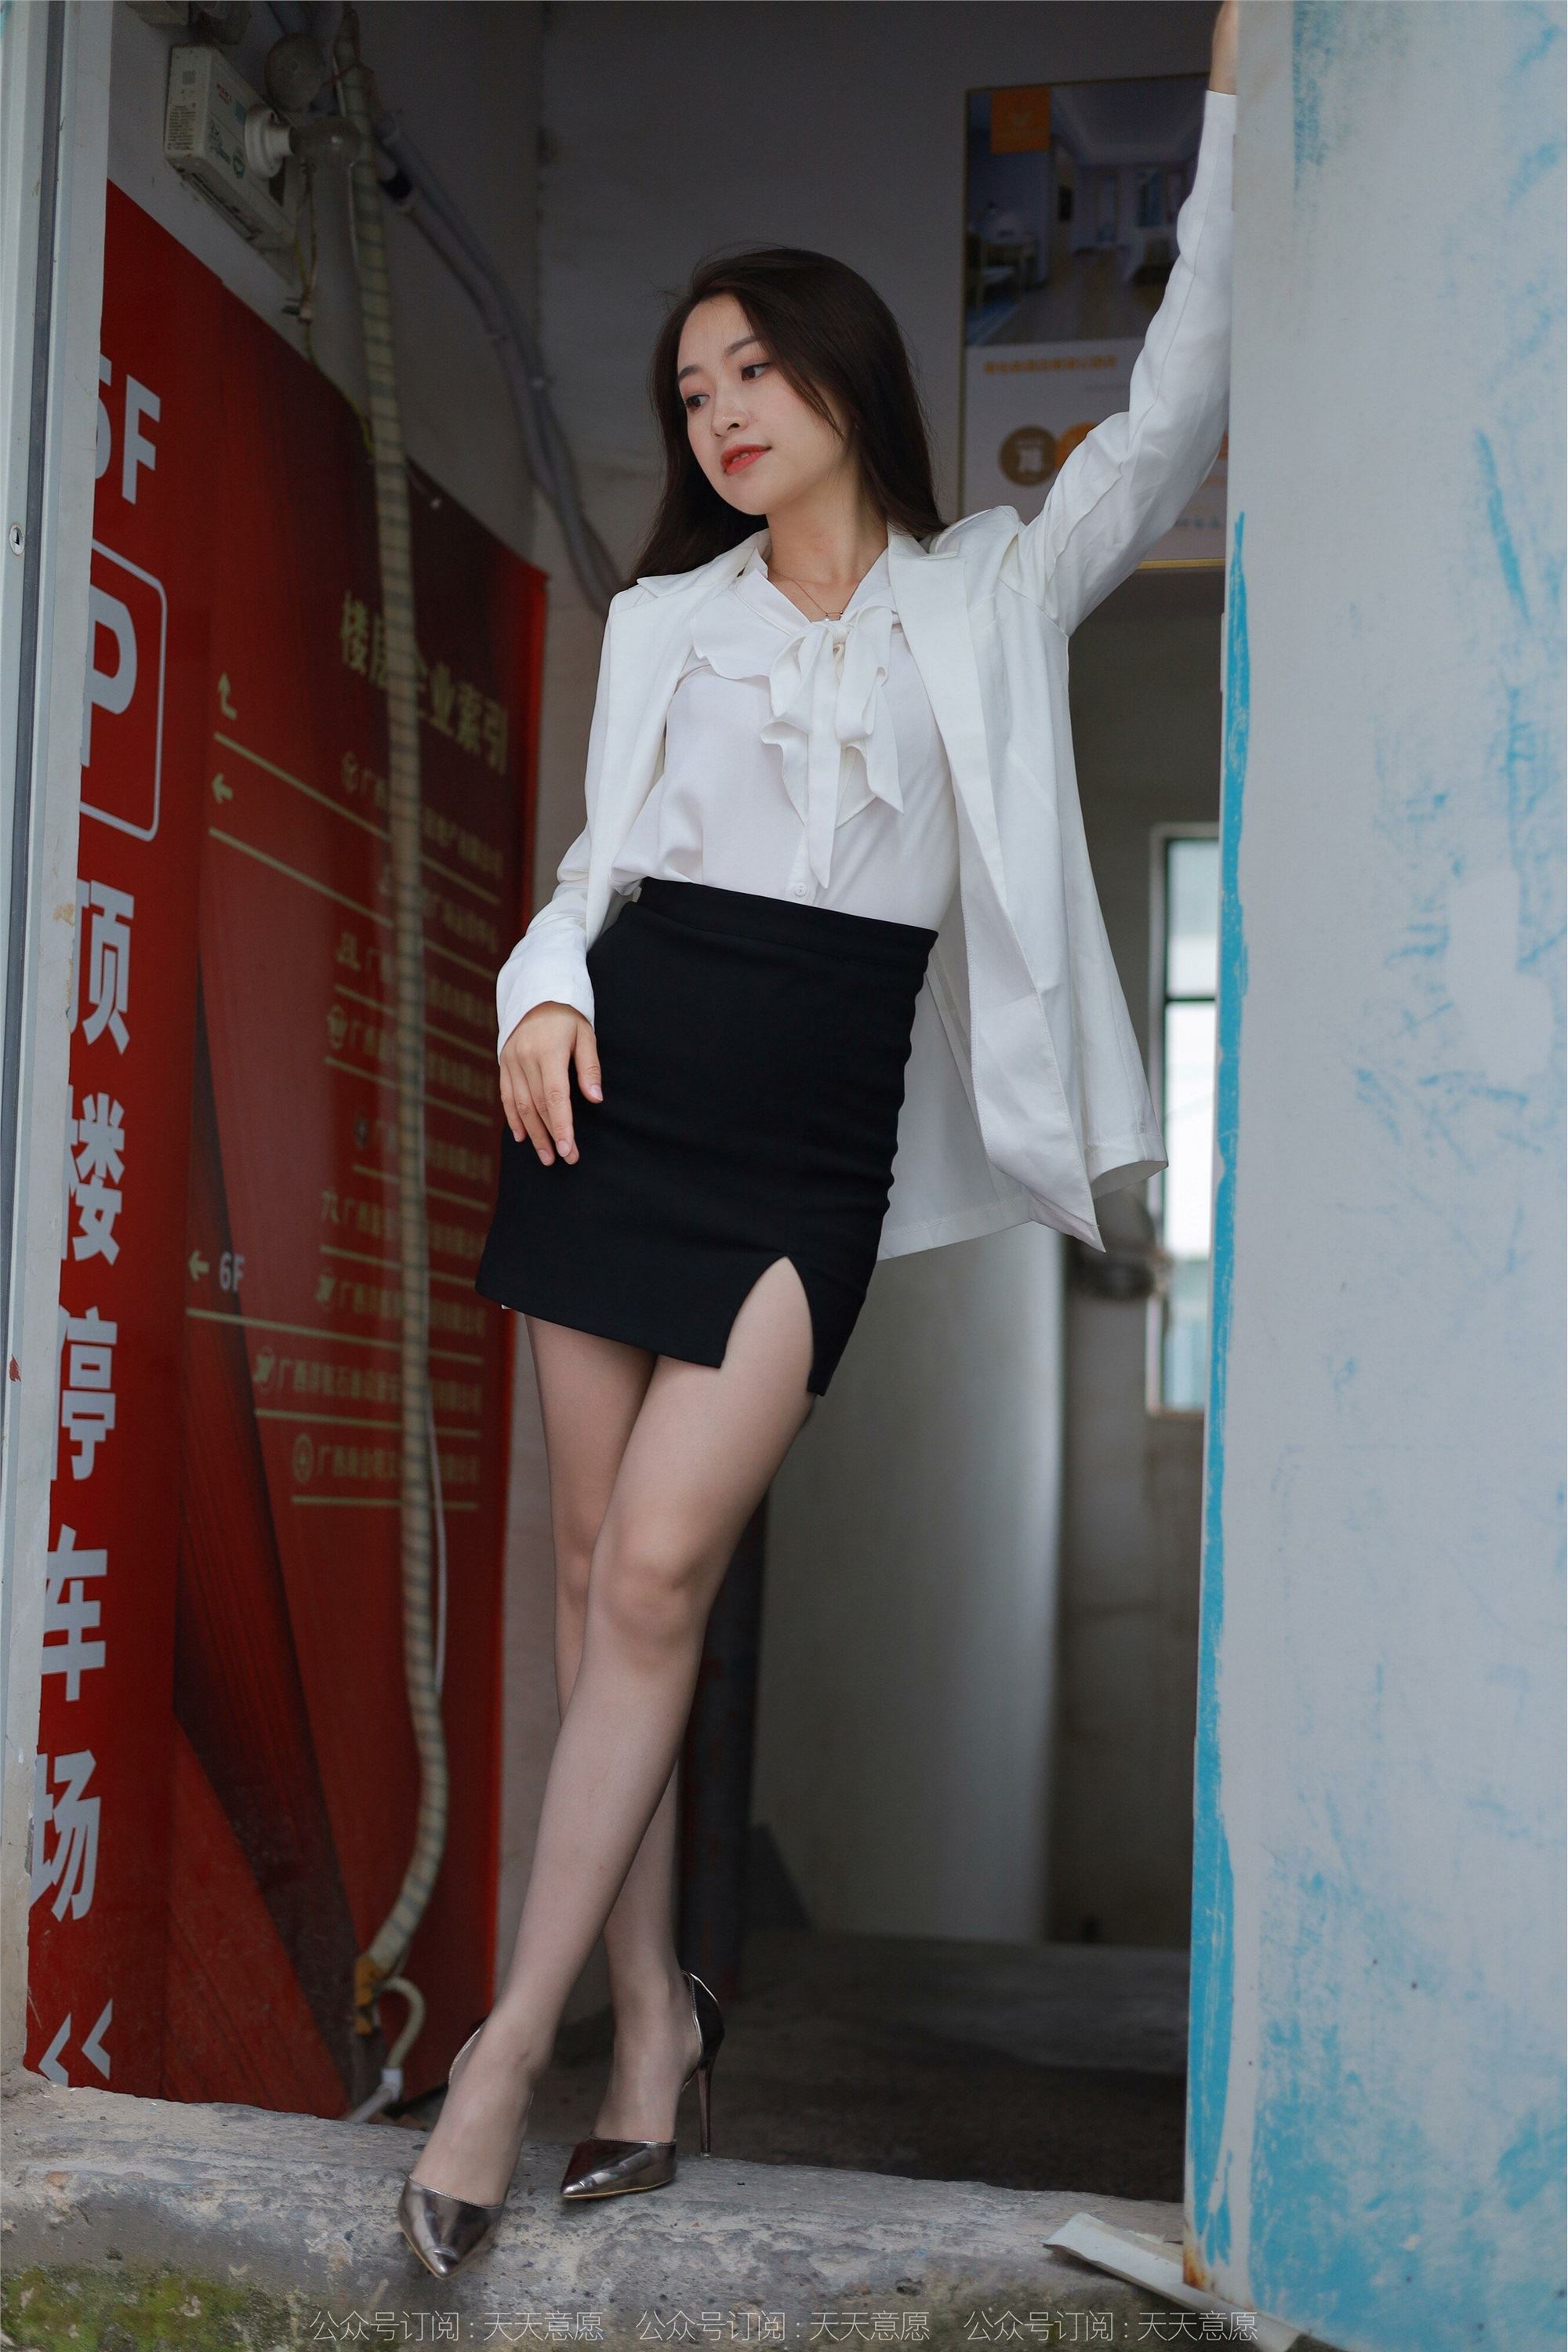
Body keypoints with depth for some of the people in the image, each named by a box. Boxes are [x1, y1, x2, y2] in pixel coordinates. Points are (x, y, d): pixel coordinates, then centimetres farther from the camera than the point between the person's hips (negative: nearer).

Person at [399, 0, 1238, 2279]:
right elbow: (602, 853, 17)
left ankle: (513, 2035, -3)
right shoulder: (662, 620, 16)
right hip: (625, 1086, 3)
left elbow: (1175, 414, 5)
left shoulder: (988, 597, 9)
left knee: (660, 1564, -12)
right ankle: (651, 2022, 14)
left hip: (813, 1134, -3)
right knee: (598, 1562, 2)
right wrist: (545, 987, -4)